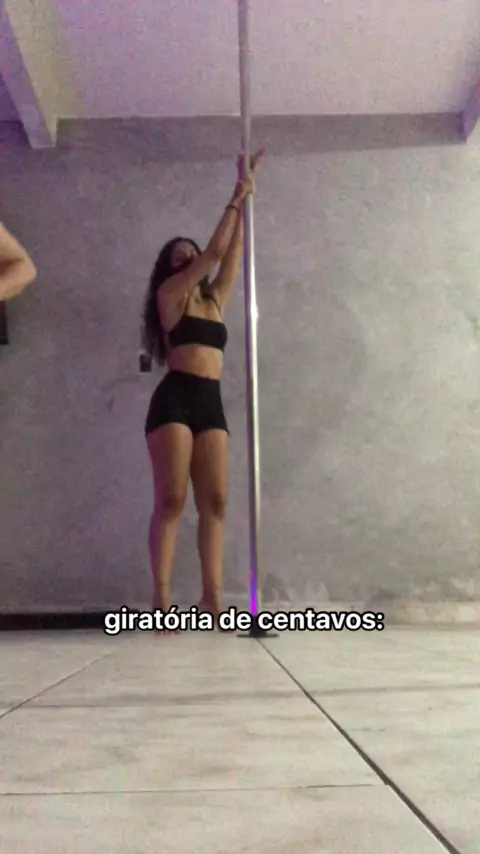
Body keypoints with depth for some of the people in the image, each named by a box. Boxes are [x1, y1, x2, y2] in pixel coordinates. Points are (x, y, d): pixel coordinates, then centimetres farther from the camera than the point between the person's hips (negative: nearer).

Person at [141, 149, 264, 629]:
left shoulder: (214, 299, 24)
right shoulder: (169, 295, 7)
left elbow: (231, 254, 21)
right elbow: (215, 251, 2)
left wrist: (244, 201, 20)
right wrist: (237, 197, 8)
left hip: (211, 404, 6)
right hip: (174, 399, -6)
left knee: (214, 500, -3)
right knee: (171, 499, -12)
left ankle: (212, 597, -4)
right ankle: (161, 599, -11)